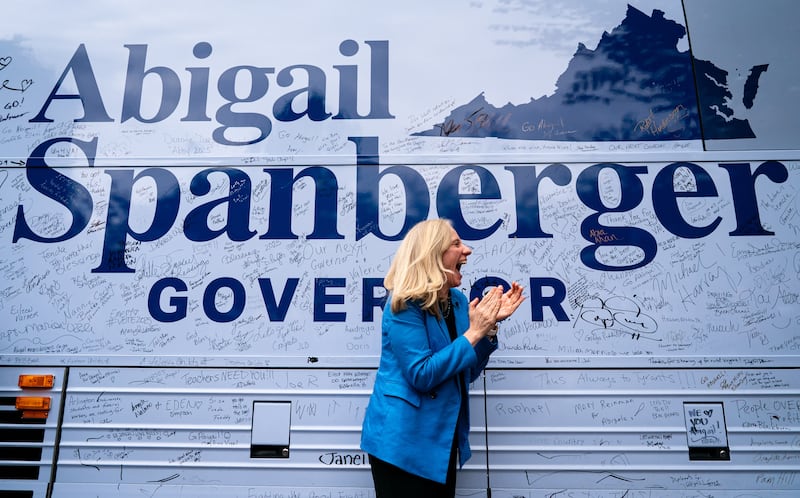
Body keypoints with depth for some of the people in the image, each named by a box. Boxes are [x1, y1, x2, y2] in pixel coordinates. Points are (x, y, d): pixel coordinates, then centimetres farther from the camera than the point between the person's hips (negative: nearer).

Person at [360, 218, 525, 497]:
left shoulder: (457, 301, 3)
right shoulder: (405, 305, -19)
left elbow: (468, 372, 8)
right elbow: (421, 375, -25)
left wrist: (491, 324, -6)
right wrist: (473, 332, -22)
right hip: (402, 438, -7)